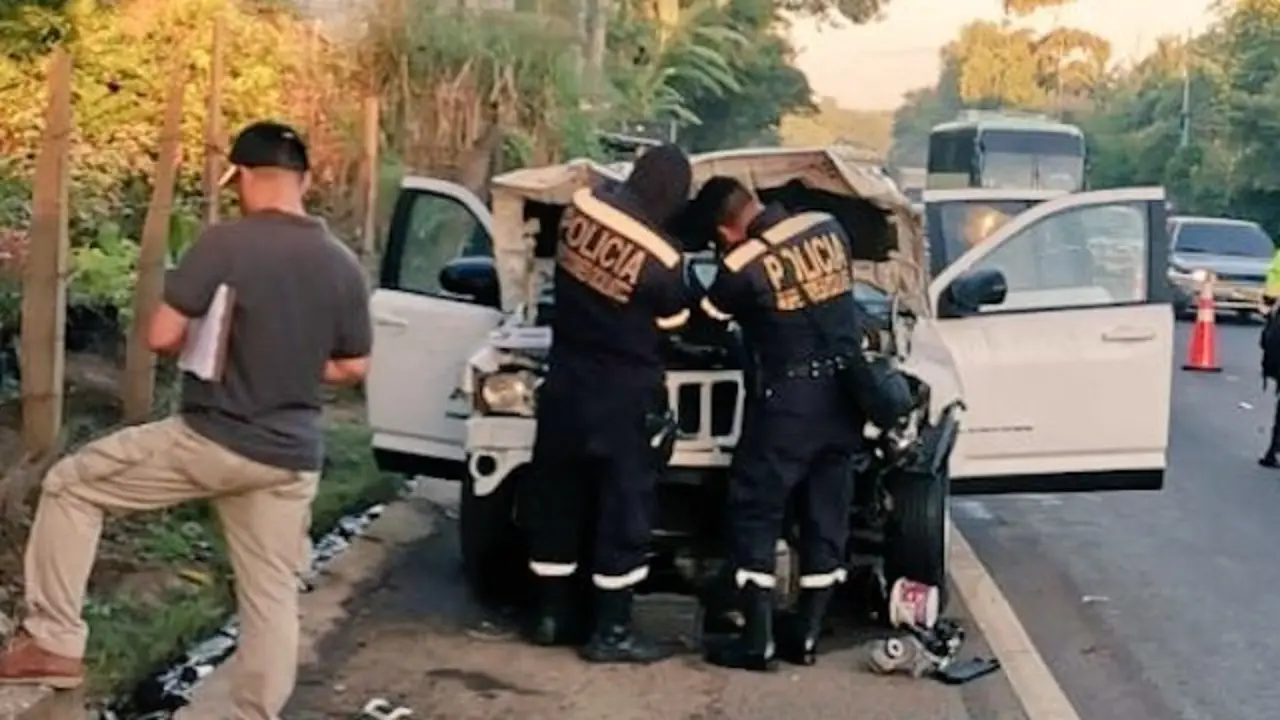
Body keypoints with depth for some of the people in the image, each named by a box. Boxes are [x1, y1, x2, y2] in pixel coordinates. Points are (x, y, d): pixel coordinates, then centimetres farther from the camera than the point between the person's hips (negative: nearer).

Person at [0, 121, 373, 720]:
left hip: (210, 441, -4)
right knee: (272, 595, 13)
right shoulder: (342, 266, 2)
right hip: (291, 457, 5)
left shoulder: (225, 243, -13)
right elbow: (352, 368, 9)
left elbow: (161, 335, -14)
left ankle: (54, 643, 11)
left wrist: (204, 347, 7)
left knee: (70, 485, 12)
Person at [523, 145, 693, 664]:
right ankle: (610, 631, 8)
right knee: (624, 509, 4)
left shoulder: (580, 209, -6)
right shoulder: (660, 262, -20)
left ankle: (552, 614, 24)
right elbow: (680, 325, -2)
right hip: (624, 398, -6)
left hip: (565, 384, 6)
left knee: (556, 498, 15)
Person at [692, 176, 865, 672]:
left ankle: (756, 643, 4)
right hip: (845, 393, 6)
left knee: (755, 514, 5)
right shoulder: (829, 229, 2)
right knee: (827, 515, 11)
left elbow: (702, 323, 4)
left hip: (791, 399, -6)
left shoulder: (742, 268, -13)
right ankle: (805, 636, 18)